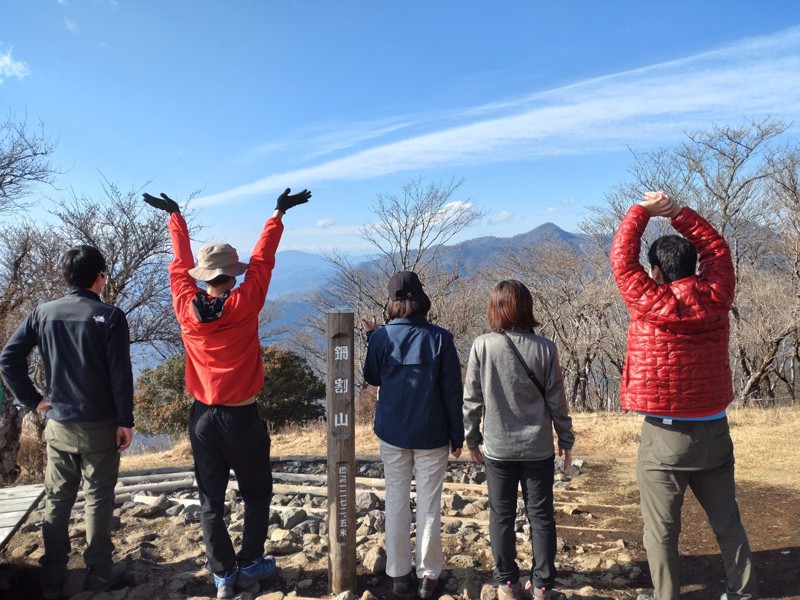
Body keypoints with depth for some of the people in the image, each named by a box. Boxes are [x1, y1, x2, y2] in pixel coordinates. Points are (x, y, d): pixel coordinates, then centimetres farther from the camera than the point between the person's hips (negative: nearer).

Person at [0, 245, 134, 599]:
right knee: (98, 500, 8)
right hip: (100, 426, -4)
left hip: (58, 425, 4)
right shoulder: (110, 316, -12)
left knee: (56, 501, 14)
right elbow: (121, 375, -14)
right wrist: (126, 421, -6)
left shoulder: (44, 313, 1)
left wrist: (31, 399, 5)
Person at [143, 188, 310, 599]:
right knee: (256, 494, 15)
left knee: (210, 499, 13)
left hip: (202, 416, 4)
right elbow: (262, 260, -6)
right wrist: (279, 214, 6)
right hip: (241, 417, -3)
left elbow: (180, 263, 8)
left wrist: (175, 215, 23)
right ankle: (249, 566, 22)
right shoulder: (244, 304, -16)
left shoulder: (187, 307, -7)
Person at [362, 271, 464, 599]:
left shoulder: (381, 337, -8)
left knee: (396, 502, 13)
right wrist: (457, 435, 2)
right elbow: (452, 392, -8)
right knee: (429, 504, 10)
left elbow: (372, 378, 9)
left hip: (392, 433, 2)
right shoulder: (440, 337, -12)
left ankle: (398, 572, 23)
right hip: (432, 435, -1)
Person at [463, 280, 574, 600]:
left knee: (502, 515, 13)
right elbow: (556, 400, -4)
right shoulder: (544, 348, -10)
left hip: (498, 448, 0)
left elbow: (471, 398, -6)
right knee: (541, 514, 14)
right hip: (538, 448, 1)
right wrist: (567, 439, 10)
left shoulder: (482, 346, -11)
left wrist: (472, 438, 7)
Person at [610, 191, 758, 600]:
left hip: (665, 434, -5)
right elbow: (716, 248, 12)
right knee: (727, 521, 19)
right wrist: (678, 213, 6)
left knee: (662, 528, 8)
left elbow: (622, 258, -6)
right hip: (714, 429, 5)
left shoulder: (652, 303, -16)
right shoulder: (716, 297, -3)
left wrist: (643, 210, 2)